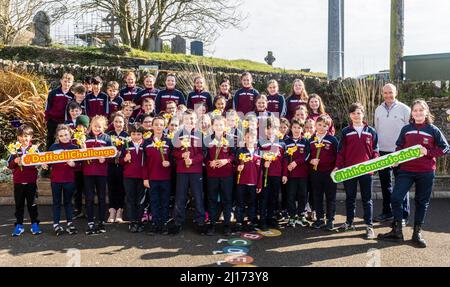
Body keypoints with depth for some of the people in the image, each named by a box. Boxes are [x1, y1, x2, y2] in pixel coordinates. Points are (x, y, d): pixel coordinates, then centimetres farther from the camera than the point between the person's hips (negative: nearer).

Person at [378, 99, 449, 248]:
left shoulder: (433, 130, 0)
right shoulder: (406, 129, 6)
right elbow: (399, 147, 13)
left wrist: (428, 152, -13)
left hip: (426, 172, -1)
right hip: (406, 170, 2)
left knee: (422, 202, 8)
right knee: (396, 198, -7)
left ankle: (417, 233, 22)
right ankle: (397, 231, 7)